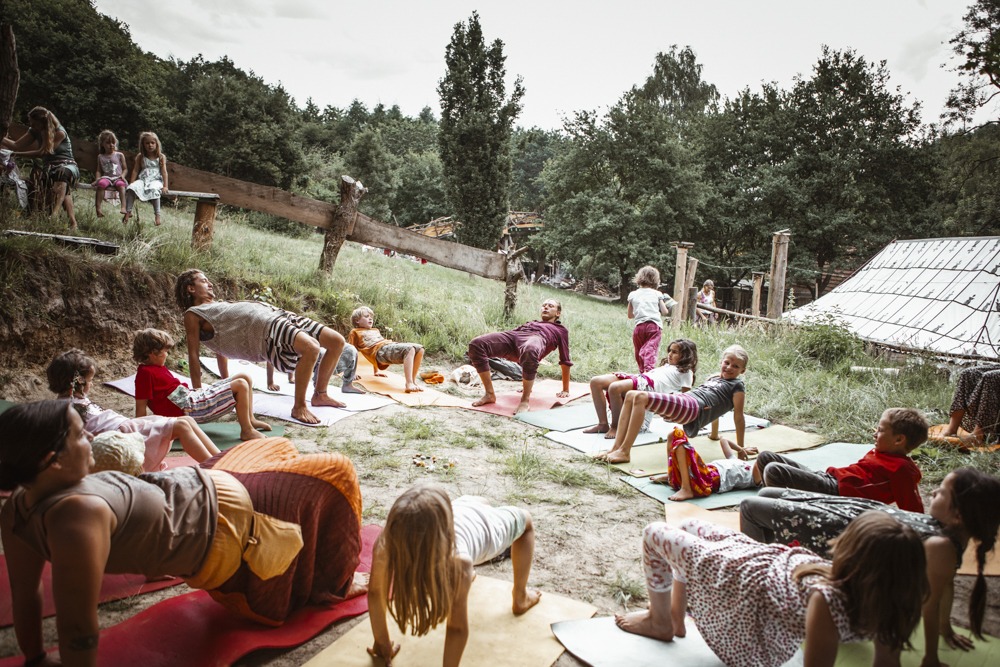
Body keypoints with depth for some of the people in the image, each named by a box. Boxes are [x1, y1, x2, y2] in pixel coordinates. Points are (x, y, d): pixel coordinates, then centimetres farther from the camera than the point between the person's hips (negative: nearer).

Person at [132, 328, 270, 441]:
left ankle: (250, 419, 13)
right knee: (240, 385, -22)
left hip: (194, 396, 11)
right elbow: (141, 405, -16)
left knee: (244, 377, 6)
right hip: (189, 409, -11)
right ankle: (247, 431, -15)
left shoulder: (157, 367, 16)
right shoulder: (146, 373, -14)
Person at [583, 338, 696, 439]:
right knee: (596, 381, -10)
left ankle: (615, 427, -20)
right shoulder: (667, 365, 38)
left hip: (650, 385, -9)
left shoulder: (686, 372, 14)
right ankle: (603, 424, -9)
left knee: (614, 387, -37)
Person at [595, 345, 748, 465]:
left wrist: (740, 447, 4)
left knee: (641, 397, -27)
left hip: (693, 407, -9)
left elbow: (738, 416, 4)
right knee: (631, 396, -6)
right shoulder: (714, 377, 32)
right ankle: (616, 448, -14)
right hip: (682, 400, 9)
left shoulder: (737, 386, 9)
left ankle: (625, 452, -30)